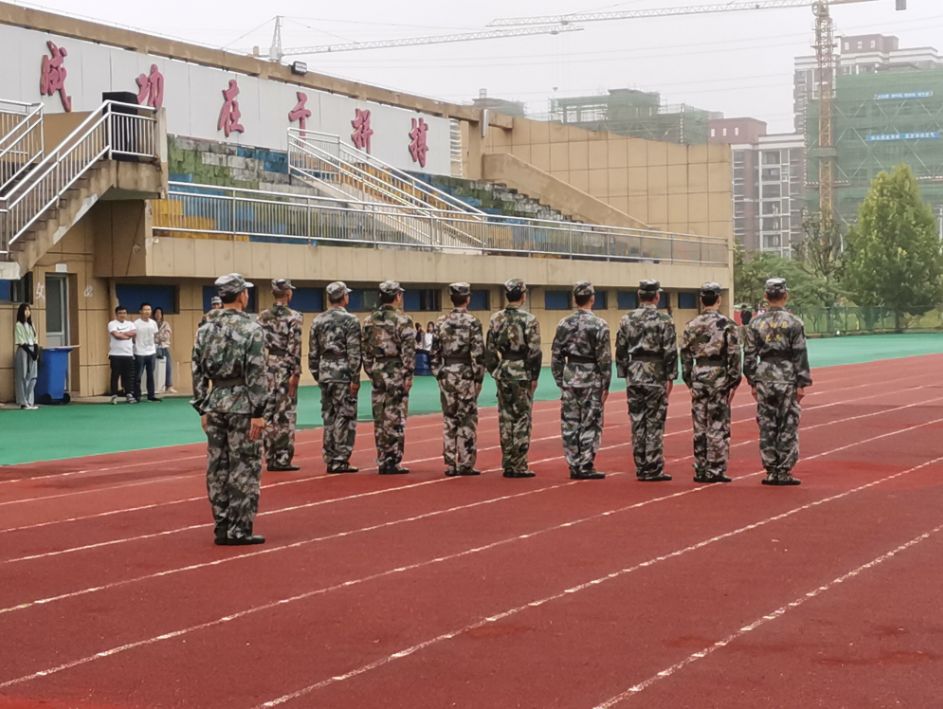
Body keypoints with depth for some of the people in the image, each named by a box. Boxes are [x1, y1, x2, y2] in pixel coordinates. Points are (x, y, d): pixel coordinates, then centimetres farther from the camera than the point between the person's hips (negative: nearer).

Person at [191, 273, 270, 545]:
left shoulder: (205, 330, 6)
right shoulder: (252, 329, -10)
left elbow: (198, 372, 8)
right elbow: (257, 374, -15)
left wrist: (203, 409, 14)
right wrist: (259, 413, -13)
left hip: (215, 403, 6)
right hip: (242, 404, -6)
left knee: (217, 468, 9)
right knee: (244, 469, -1)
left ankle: (222, 528, 14)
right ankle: (239, 530, -1)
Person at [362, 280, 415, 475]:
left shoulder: (370, 320, 8)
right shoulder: (402, 320, -10)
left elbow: (366, 349, 10)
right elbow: (408, 350, -14)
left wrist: (370, 372, 15)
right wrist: (408, 375, -10)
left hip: (377, 372, 6)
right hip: (396, 373, -6)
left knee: (380, 419, 10)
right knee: (395, 419, -3)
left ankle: (382, 461, 13)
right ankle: (393, 462, -3)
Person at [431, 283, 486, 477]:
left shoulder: (440, 323, 5)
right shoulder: (472, 322, -8)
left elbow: (435, 352, 6)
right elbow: (478, 353, -12)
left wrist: (438, 374, 13)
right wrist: (478, 378, -6)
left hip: (446, 375, 4)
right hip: (466, 375, -4)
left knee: (449, 420, 8)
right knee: (467, 421, 0)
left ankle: (450, 464, 9)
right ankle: (466, 464, 0)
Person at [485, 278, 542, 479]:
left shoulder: (496, 319, 3)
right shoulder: (529, 320, -11)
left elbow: (490, 350, 6)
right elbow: (534, 352, -12)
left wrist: (495, 371, 14)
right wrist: (534, 377, -4)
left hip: (503, 373, 5)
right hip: (522, 373, -5)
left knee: (506, 418, 11)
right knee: (522, 419, -1)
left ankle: (508, 464, 14)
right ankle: (518, 466, -2)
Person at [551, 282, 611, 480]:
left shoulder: (564, 324, 3)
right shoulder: (598, 324, -10)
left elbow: (556, 356, 6)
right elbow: (604, 358, -10)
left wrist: (560, 382, 13)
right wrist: (605, 385, -4)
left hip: (570, 378, 4)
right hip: (591, 380, -4)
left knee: (570, 424, 8)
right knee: (590, 424, 1)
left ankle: (574, 466, 12)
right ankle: (586, 467, 0)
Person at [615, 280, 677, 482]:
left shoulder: (627, 320, 5)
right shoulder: (663, 321, -8)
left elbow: (620, 350, 8)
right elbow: (670, 352, -10)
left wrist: (624, 374, 14)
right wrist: (670, 378, -4)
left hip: (634, 376, 4)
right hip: (656, 376, -4)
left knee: (637, 423, 9)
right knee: (654, 424, -1)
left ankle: (641, 468, 12)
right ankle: (654, 469, -1)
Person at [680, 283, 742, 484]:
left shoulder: (692, 326, 6)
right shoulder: (727, 324, -7)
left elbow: (685, 356, 8)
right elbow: (734, 355, -9)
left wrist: (690, 382, 15)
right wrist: (734, 382, -3)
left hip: (698, 378, 4)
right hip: (719, 377, -4)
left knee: (700, 427, 9)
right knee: (718, 427, -1)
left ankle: (701, 470, 13)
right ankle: (716, 471, -2)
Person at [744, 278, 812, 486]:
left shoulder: (756, 322, 3)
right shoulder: (793, 323, -6)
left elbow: (749, 355, 5)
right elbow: (800, 356, -6)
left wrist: (753, 382, 12)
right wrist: (802, 383, -2)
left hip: (764, 378, 3)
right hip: (787, 379, -3)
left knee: (767, 427, 7)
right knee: (788, 427, 2)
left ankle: (771, 471, 9)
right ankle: (783, 471, 1)